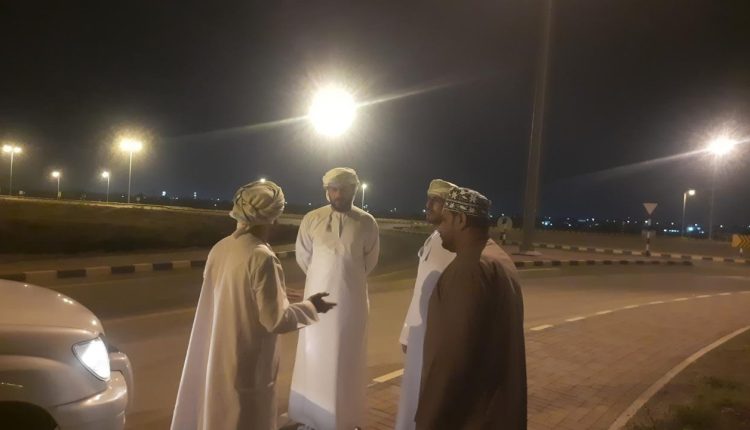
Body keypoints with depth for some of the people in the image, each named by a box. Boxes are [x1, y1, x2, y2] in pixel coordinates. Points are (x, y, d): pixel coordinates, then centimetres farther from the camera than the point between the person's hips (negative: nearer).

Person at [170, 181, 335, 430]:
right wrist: (310, 307, -5)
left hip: (215, 360, 7)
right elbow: (276, 320, -21)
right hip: (247, 368, -7)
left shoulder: (220, 248, -1)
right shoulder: (262, 257, -23)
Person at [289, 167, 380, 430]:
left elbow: (370, 262, 7)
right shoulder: (311, 220, -6)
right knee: (314, 358, 12)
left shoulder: (367, 223, -7)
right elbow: (303, 257, 7)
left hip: (351, 301, 0)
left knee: (348, 360, 11)